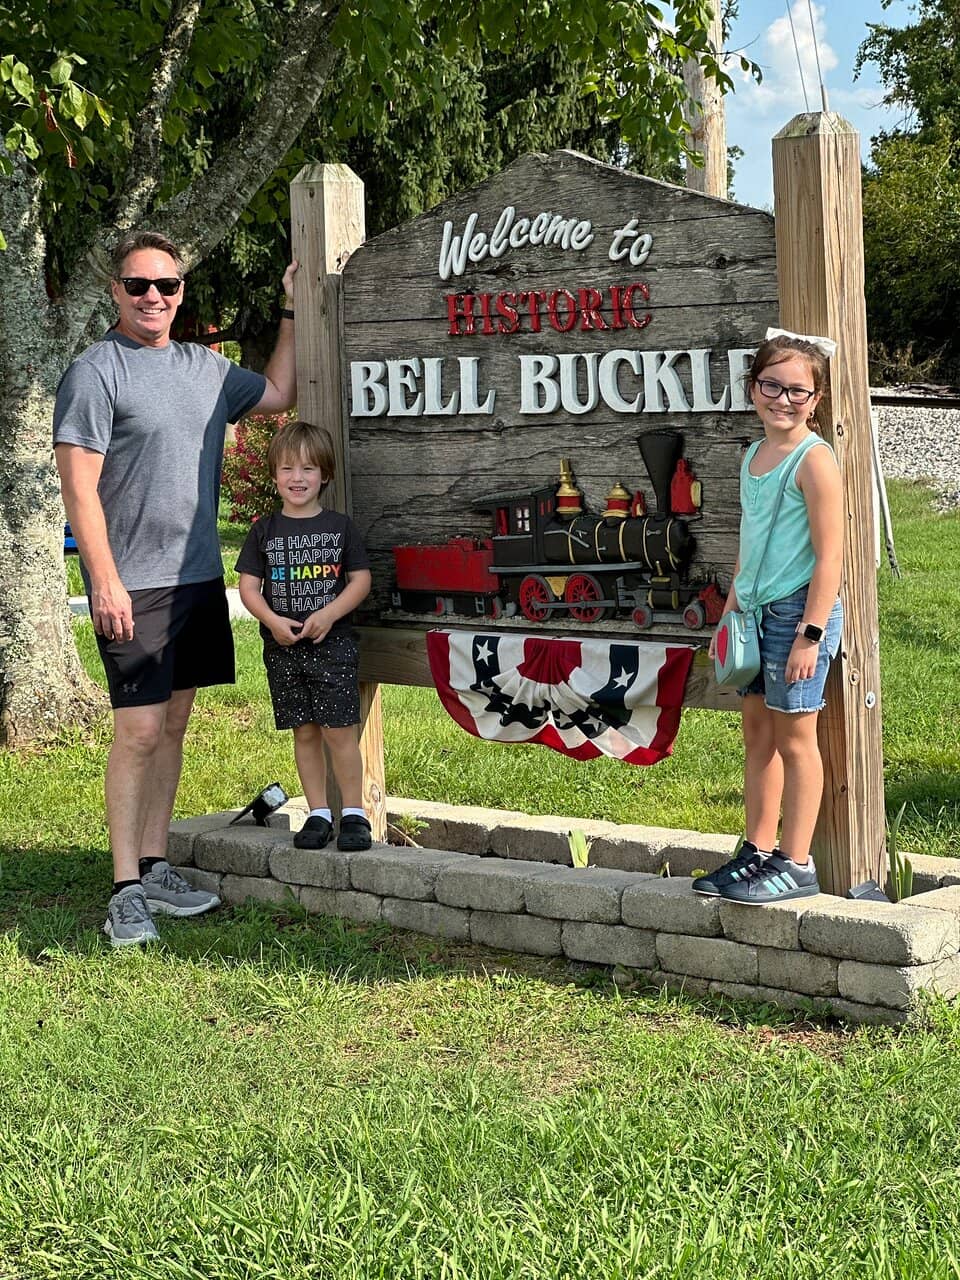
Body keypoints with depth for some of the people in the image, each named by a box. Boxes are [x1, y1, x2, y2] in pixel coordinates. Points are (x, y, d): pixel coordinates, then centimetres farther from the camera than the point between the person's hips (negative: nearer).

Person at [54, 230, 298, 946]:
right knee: (139, 731, -9)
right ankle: (127, 892, -4)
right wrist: (105, 580, -19)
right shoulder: (95, 373, -8)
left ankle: (156, 870, 18)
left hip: (200, 578, 7)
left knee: (174, 725, 10)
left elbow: (279, 393, 29)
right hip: (133, 587, -7)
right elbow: (79, 487, -13)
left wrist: (293, 312, 21)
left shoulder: (205, 368, 12)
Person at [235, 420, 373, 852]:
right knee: (304, 733, 7)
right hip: (282, 647, 2)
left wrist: (328, 615, -14)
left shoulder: (340, 527, 3)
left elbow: (360, 580, 1)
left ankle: (354, 813, 3)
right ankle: (318, 813, 13)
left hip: (332, 643, -2)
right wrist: (273, 621, -14)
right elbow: (248, 585, 3)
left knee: (339, 730, -6)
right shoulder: (265, 530, 6)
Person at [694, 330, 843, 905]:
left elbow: (830, 555, -16)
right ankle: (759, 852, 21)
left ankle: (797, 864, 7)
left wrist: (810, 634, -19)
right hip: (760, 612, 8)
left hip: (800, 609, -8)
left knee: (794, 735, -1)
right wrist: (731, 611, 19)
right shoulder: (754, 456, 12)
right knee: (757, 730, 12)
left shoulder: (814, 459, -13)